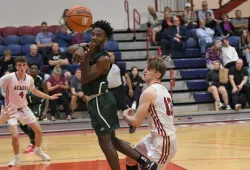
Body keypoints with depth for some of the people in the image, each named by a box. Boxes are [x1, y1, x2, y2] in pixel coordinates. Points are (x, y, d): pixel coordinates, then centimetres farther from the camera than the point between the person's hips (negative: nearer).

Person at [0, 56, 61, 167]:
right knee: (15, 136, -17)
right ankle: (16, 158, 8)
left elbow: (34, 91, 13)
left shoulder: (29, 79, -7)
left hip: (24, 108, 5)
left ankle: (38, 151, 34)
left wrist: (50, 97, 15)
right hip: (11, 110, -4)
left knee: (39, 131, 6)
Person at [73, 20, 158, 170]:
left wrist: (86, 57, -29)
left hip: (99, 101, -9)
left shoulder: (104, 59, -18)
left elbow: (85, 79, -20)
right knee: (111, 139, 15)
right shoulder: (89, 49, 7)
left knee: (105, 141, -5)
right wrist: (79, 51, -13)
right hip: (97, 101, 9)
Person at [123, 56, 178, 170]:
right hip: (157, 137, 10)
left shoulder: (149, 92, -16)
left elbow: (136, 122, -16)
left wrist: (125, 115, 4)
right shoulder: (162, 90, 12)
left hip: (162, 140, -10)